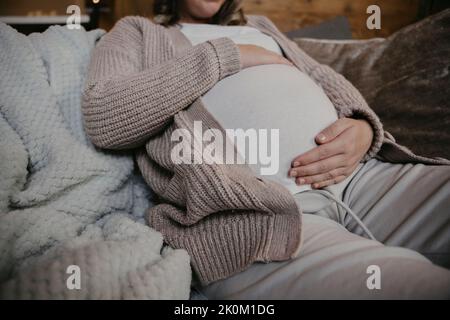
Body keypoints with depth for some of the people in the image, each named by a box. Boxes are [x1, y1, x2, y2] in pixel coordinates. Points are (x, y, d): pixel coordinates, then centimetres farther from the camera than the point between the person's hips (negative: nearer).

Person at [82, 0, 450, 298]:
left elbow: (332, 84, 25)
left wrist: (365, 128, 0)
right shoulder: (135, 32, 18)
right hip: (248, 207, -6)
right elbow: (103, 118, -3)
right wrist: (226, 55, 0)